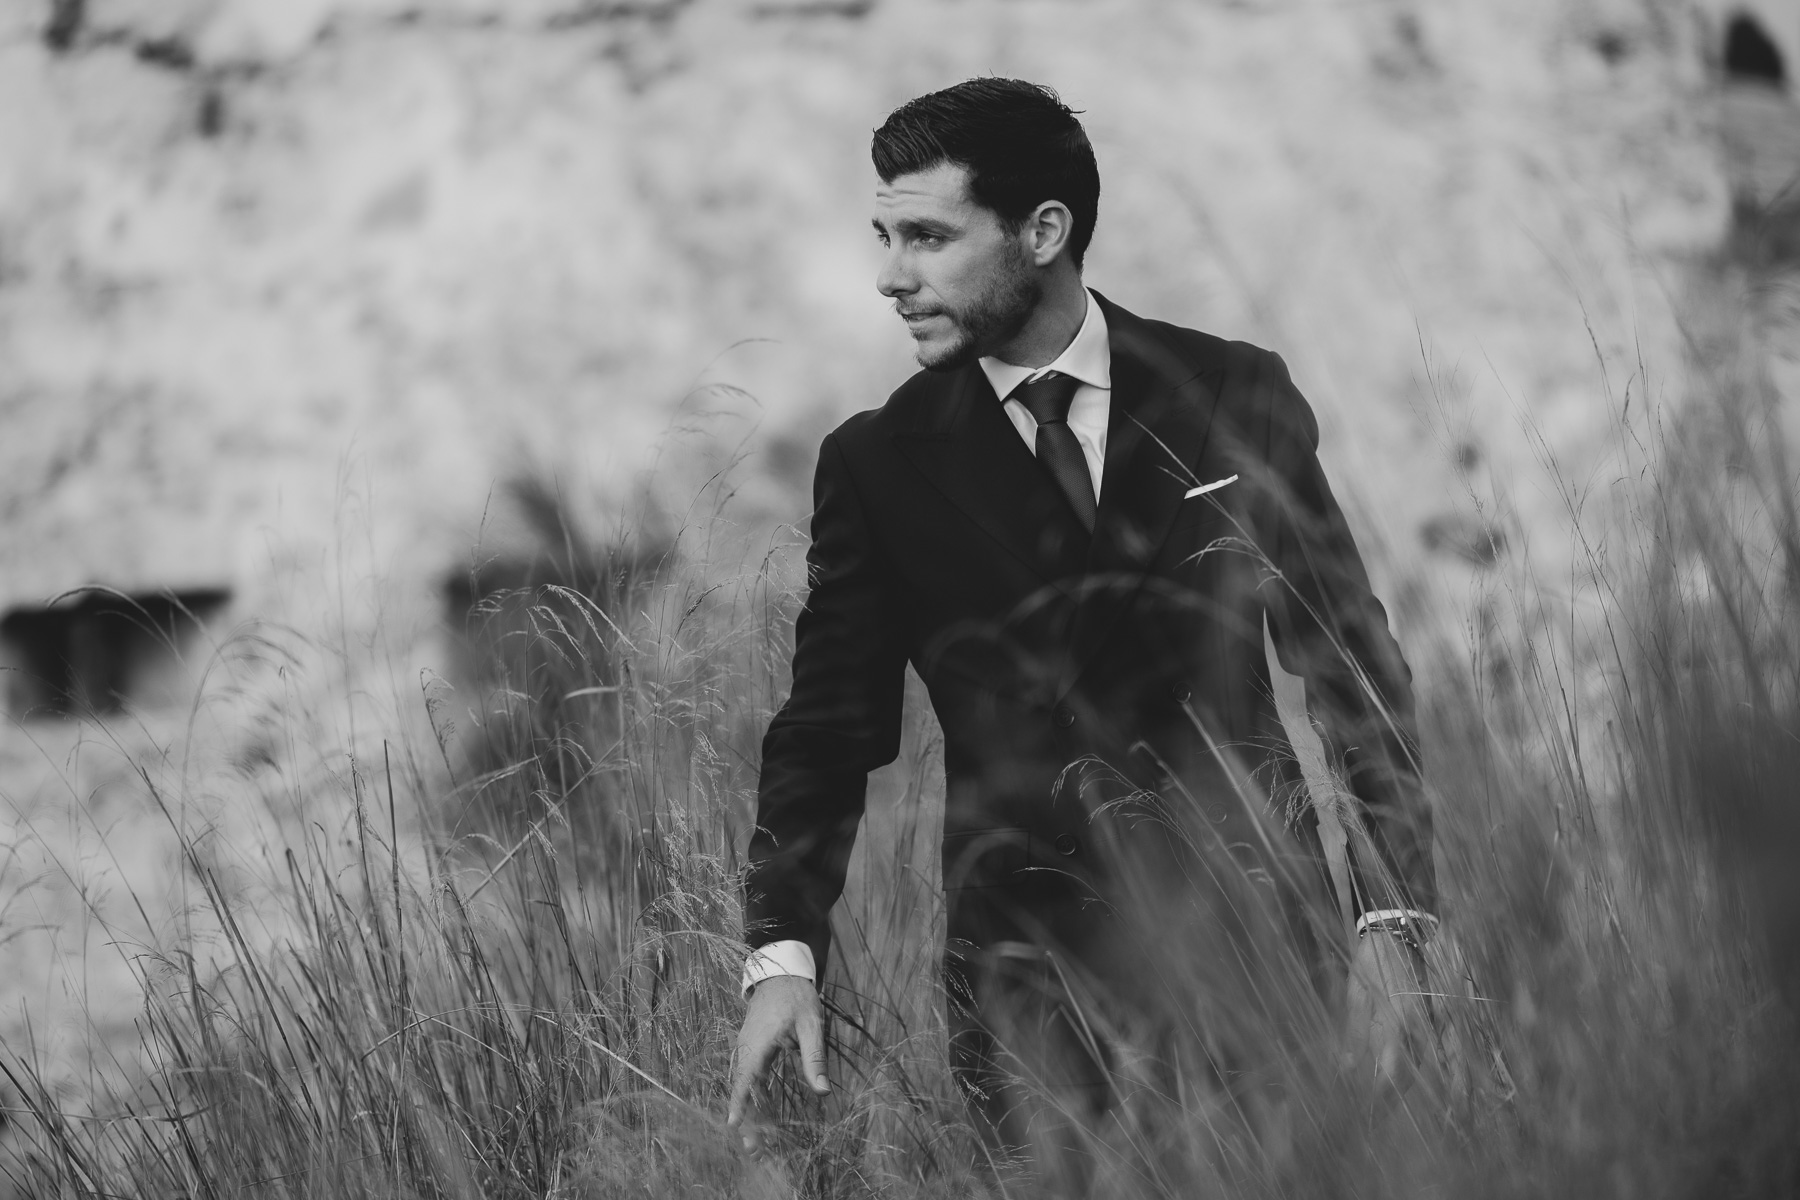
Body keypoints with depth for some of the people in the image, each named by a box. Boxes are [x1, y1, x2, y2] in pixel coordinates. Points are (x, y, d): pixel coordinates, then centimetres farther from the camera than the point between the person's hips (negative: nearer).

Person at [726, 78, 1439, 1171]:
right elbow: (829, 730, 4)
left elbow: (1354, 665, 6)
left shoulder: (1234, 398, 4)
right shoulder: (878, 463, 5)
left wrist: (1392, 921, -4)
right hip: (1033, 971, 0)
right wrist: (784, 952, -12)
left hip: (1252, 924, 0)